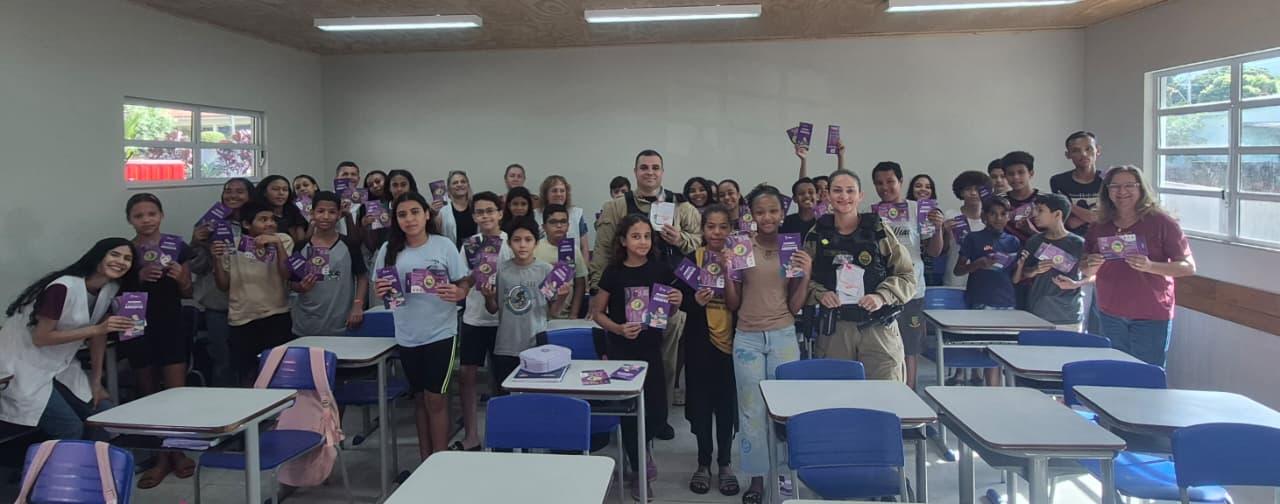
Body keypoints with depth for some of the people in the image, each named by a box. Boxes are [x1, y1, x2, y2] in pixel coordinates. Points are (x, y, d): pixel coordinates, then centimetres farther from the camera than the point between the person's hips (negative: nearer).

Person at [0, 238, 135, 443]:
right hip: (24, 367, -8)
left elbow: (98, 337, 4)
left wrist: (97, 382, 4)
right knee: (71, 430, -15)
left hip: (59, 366, 8)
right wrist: (97, 329, -28)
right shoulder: (63, 288, -26)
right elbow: (40, 338, -23)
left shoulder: (110, 288, -2)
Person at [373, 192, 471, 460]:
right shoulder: (389, 249, 1)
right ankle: (425, 461, 24)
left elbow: (464, 282, -3)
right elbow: (379, 288, 8)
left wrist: (457, 293, -25)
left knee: (435, 398, -3)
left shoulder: (444, 246, -7)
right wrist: (380, 291, -15)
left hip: (440, 332, -3)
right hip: (407, 334, 3)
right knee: (419, 398, 14)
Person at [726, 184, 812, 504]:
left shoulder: (794, 249, 3)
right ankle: (757, 478, 18)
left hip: (783, 337, 0)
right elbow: (733, 304, 4)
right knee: (751, 410, 6)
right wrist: (726, 273, -10)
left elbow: (795, 307, 4)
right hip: (748, 339, 0)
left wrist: (805, 276, -10)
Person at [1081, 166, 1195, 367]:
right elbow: (1086, 271, 13)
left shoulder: (1161, 222, -6)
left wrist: (1149, 266, -25)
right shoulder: (1100, 226, 6)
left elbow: (1189, 267, -9)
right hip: (1110, 315, 4)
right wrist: (1091, 266, -11)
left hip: (1151, 316, -4)